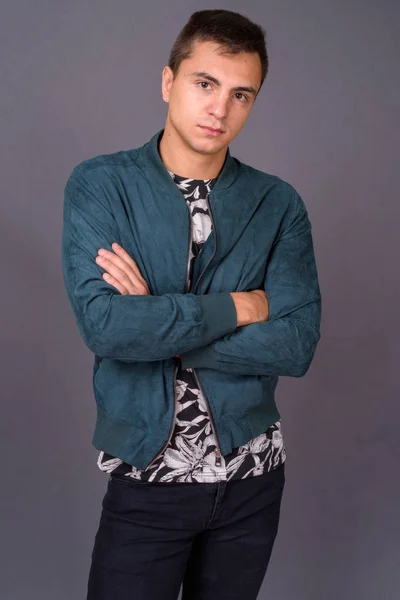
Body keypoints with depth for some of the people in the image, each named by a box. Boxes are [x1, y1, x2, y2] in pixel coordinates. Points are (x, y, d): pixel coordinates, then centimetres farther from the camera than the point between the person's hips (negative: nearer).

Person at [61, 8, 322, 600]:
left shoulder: (279, 205, -2)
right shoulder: (100, 186, -8)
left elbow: (297, 345, -12)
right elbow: (103, 324, -21)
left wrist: (155, 324, -17)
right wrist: (240, 307, -15)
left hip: (251, 474, 3)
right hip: (146, 477, -2)